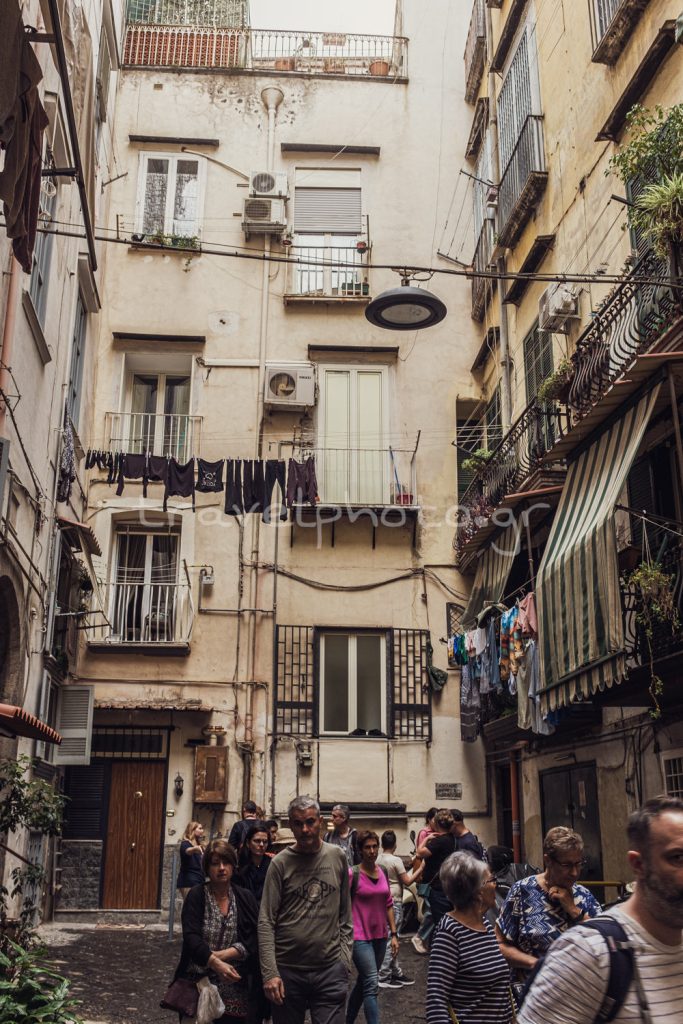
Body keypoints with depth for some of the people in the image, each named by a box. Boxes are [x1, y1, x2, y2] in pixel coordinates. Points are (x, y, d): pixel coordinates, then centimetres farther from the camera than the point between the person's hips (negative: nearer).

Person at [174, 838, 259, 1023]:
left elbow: (254, 940, -5)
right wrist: (216, 963, -30)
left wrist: (222, 955, -17)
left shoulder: (245, 898, 3)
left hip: (235, 988, 2)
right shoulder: (196, 895, -3)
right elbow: (191, 938, -15)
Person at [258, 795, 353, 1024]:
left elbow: (345, 914, 10)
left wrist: (344, 958, 2)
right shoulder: (280, 863, -4)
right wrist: (270, 973, -11)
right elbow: (266, 922, -5)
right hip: (287, 969, -1)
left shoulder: (337, 857, 4)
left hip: (330, 970, 1)